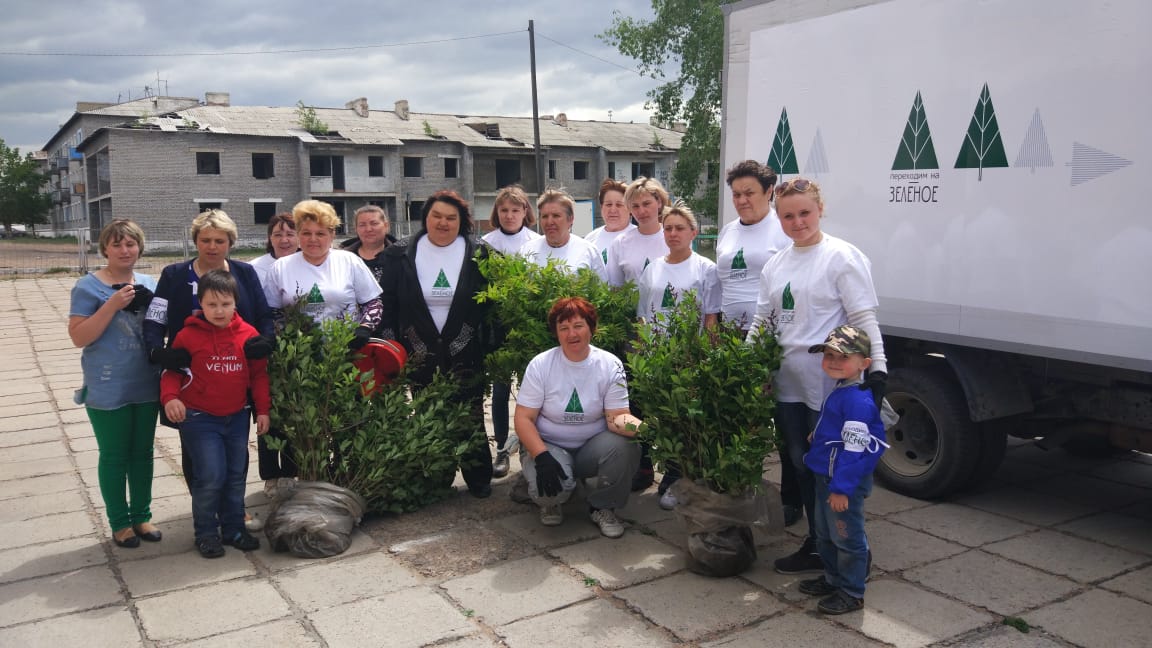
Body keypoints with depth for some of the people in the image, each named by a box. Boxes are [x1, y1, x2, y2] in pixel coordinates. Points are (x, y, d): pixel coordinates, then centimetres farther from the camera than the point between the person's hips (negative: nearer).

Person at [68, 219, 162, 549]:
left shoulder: (149, 284, 7)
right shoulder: (89, 286, -8)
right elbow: (79, 337, -14)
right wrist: (113, 304, -23)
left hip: (146, 385, 5)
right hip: (108, 390, -4)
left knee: (143, 452, 13)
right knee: (114, 456, 6)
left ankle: (142, 516, 26)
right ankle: (120, 523, 18)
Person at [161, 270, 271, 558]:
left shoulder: (248, 334, -1)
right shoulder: (188, 335, -9)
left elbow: (259, 373, 6)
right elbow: (172, 371, -1)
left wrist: (263, 409, 4)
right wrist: (170, 397, -19)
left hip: (237, 416, 4)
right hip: (199, 418, -4)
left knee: (236, 475, 12)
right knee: (210, 476, -8)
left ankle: (234, 528, 27)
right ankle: (206, 533, 10)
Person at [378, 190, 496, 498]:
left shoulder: (478, 253, -2)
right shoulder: (400, 254, 2)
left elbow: (492, 302, 0)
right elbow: (389, 305, 4)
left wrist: (491, 346, -5)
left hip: (466, 354, -1)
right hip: (421, 355, 2)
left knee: (470, 416, 3)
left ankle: (478, 478, 17)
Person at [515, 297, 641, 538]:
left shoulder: (611, 365, -9)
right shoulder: (540, 365, -12)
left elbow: (617, 417, -15)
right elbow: (524, 418, -12)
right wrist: (542, 456, -28)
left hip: (592, 446, 2)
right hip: (547, 446, -1)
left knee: (626, 446, -30)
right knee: (552, 486, -33)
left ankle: (602, 507, -2)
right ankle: (552, 502, 9)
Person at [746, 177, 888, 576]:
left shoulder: (842, 257, -7)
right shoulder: (775, 264, 13)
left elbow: (863, 318, -11)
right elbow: (762, 321, 17)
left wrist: (878, 367, -19)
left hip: (828, 382, -7)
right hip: (787, 381, 7)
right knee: (800, 463, 13)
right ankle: (816, 544, 27)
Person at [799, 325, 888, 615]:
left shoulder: (858, 400, -24)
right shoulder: (840, 391, 7)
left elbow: (853, 450, -25)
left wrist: (842, 488, -25)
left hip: (845, 483, -10)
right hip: (826, 477, 10)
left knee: (847, 538, 3)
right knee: (825, 535, 22)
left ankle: (851, 593, 16)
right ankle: (833, 578, 39)